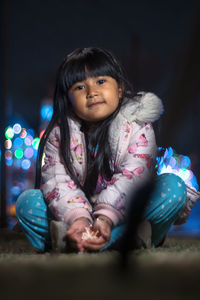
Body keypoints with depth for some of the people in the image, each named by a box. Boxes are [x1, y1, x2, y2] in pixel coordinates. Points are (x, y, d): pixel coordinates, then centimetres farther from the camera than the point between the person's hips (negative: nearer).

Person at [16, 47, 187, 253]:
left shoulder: (137, 128, -6)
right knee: (26, 201, -19)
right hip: (79, 212, 2)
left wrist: (106, 218, -37)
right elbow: (57, 182, -14)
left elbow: (132, 178, -20)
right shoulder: (59, 134, 0)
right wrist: (77, 218, -35)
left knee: (174, 186, -24)